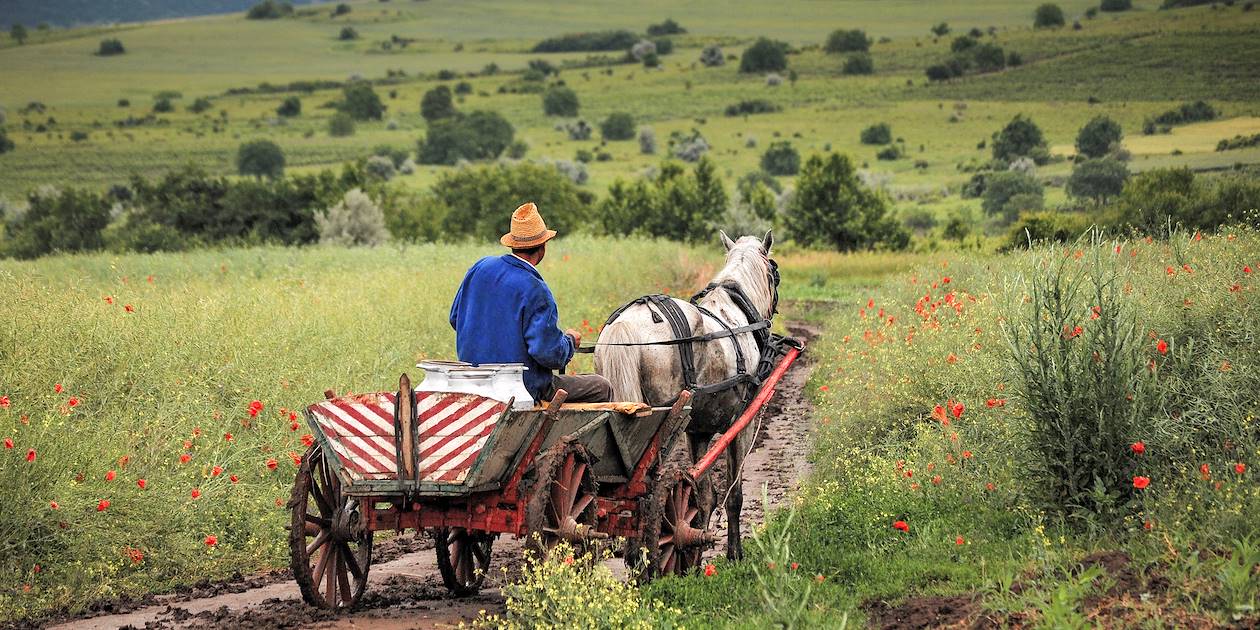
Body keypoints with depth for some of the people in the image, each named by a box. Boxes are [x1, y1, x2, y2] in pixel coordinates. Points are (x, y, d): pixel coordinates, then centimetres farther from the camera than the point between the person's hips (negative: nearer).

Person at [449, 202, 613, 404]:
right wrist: (570, 340, -2)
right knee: (602, 388, 8)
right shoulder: (534, 291, -23)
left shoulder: (481, 268, -2)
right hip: (525, 386, -8)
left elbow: (455, 318, 11)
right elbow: (550, 354, -24)